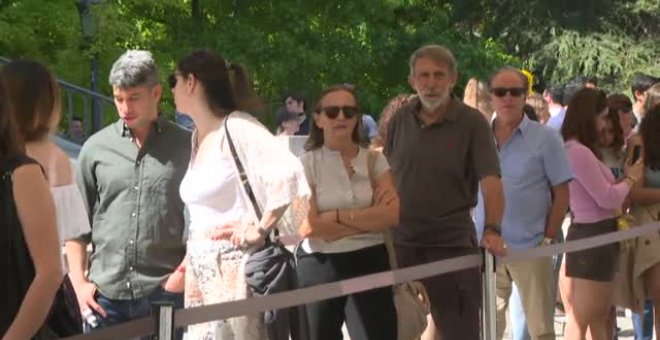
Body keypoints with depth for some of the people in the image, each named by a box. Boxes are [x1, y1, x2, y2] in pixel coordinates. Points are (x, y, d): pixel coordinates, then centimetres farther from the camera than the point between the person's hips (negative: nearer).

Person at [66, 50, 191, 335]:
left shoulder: (186, 146, 2)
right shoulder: (96, 148, 7)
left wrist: (187, 269, -6)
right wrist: (78, 281, 4)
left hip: (165, 292, -2)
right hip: (105, 295, 2)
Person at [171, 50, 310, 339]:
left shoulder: (235, 127, -10)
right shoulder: (198, 137, 14)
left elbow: (288, 173, -24)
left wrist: (260, 230, -18)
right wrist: (190, 261, 8)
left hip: (234, 268, -8)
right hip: (202, 272, 8)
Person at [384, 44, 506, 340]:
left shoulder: (472, 123, -8)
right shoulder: (400, 120, 5)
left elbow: (490, 180, -16)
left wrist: (492, 229, -30)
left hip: (453, 242, -4)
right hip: (400, 240, 4)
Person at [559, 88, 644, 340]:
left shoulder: (573, 150, 11)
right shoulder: (579, 152, -19)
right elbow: (608, 198, -17)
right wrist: (630, 178, -1)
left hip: (590, 234, 10)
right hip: (594, 236, -10)